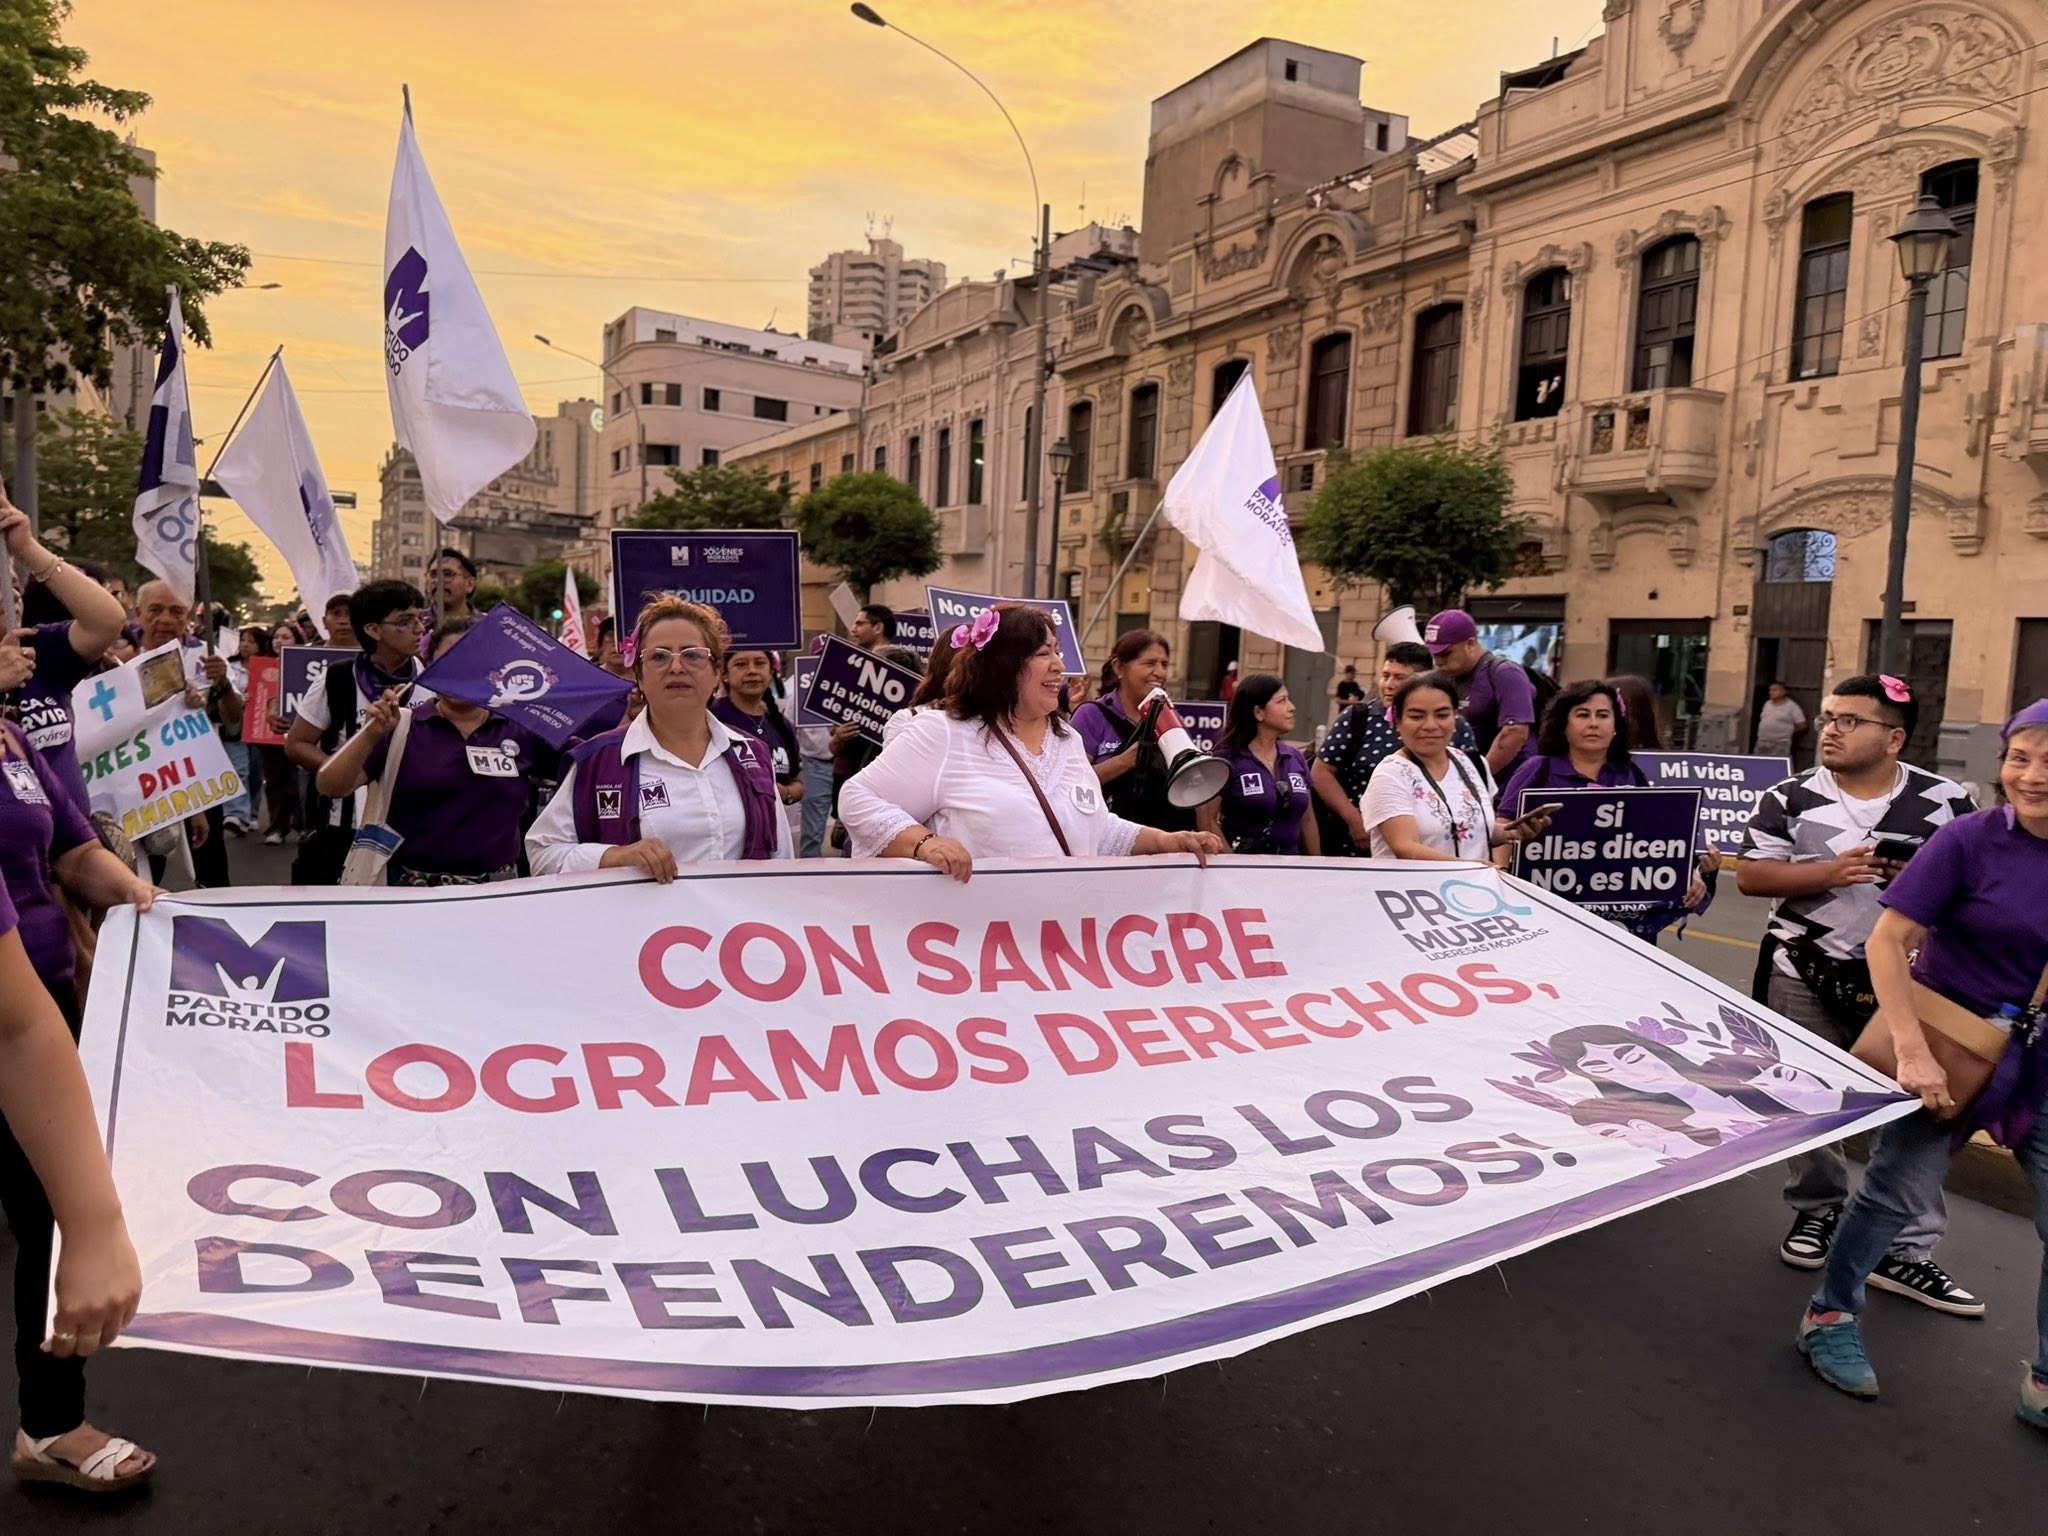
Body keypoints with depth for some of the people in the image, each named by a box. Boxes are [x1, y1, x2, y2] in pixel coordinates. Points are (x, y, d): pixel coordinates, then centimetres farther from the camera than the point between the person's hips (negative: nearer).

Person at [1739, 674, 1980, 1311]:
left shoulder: (1946, 801, -3)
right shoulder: (1790, 798, -4)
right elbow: (1750, 876, -7)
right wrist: (1829, 872, -20)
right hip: (1805, 977, 0)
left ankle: (1906, 1251, 9)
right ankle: (1818, 1208, 32)